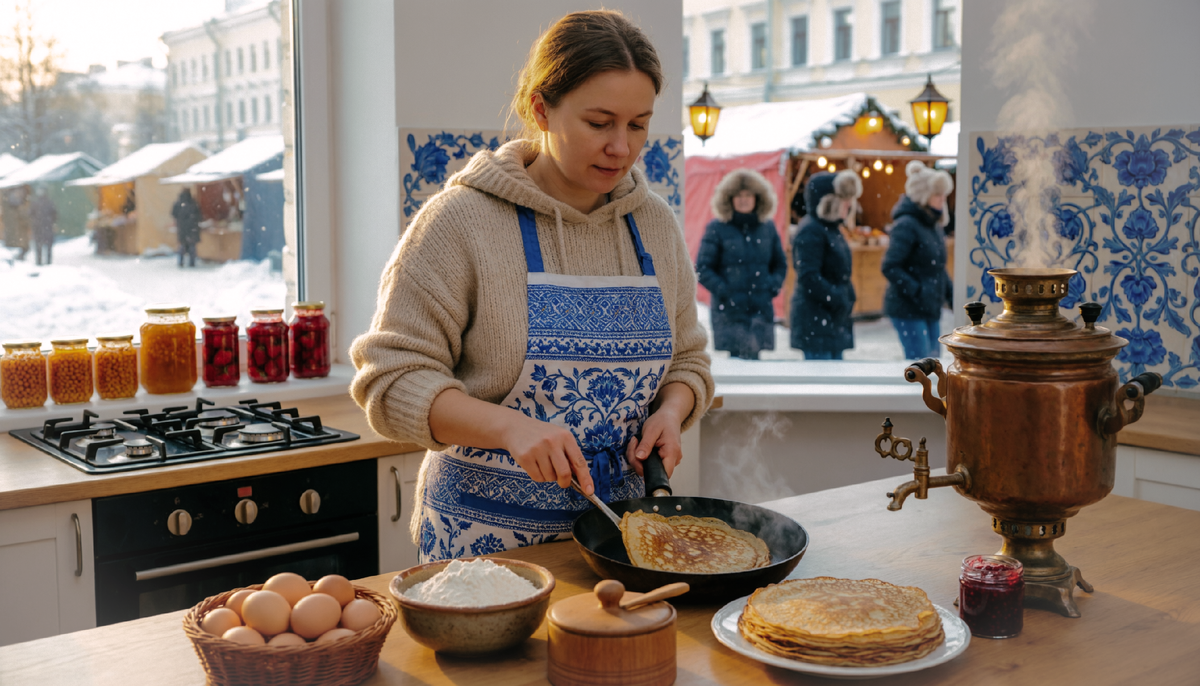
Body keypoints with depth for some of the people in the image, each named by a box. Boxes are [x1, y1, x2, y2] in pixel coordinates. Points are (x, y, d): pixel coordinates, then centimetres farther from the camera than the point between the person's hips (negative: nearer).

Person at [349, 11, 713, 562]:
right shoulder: (461, 218, -12)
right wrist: (510, 427, -28)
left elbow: (686, 360, 15)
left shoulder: (656, 224, 4)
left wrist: (670, 410, -8)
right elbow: (393, 378, -14)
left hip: (615, 519, 4)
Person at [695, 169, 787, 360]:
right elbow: (702, 269, -3)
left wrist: (773, 286, 3)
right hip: (728, 313, -4)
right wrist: (724, 291, -13)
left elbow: (781, 264, 20)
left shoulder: (768, 227, 11)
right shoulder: (717, 228, -1)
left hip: (762, 311, 4)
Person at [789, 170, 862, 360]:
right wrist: (837, 300, -17)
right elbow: (809, 277, -22)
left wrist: (848, 298, 8)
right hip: (815, 322, -10)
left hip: (834, 321, 10)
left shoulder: (832, 229, 15)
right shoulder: (810, 231, -15)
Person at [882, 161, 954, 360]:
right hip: (907, 309, -9)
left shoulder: (933, 223, 13)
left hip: (930, 308, 9)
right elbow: (890, 267, -21)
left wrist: (950, 292, 10)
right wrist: (918, 292, -23)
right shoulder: (906, 225, -15)